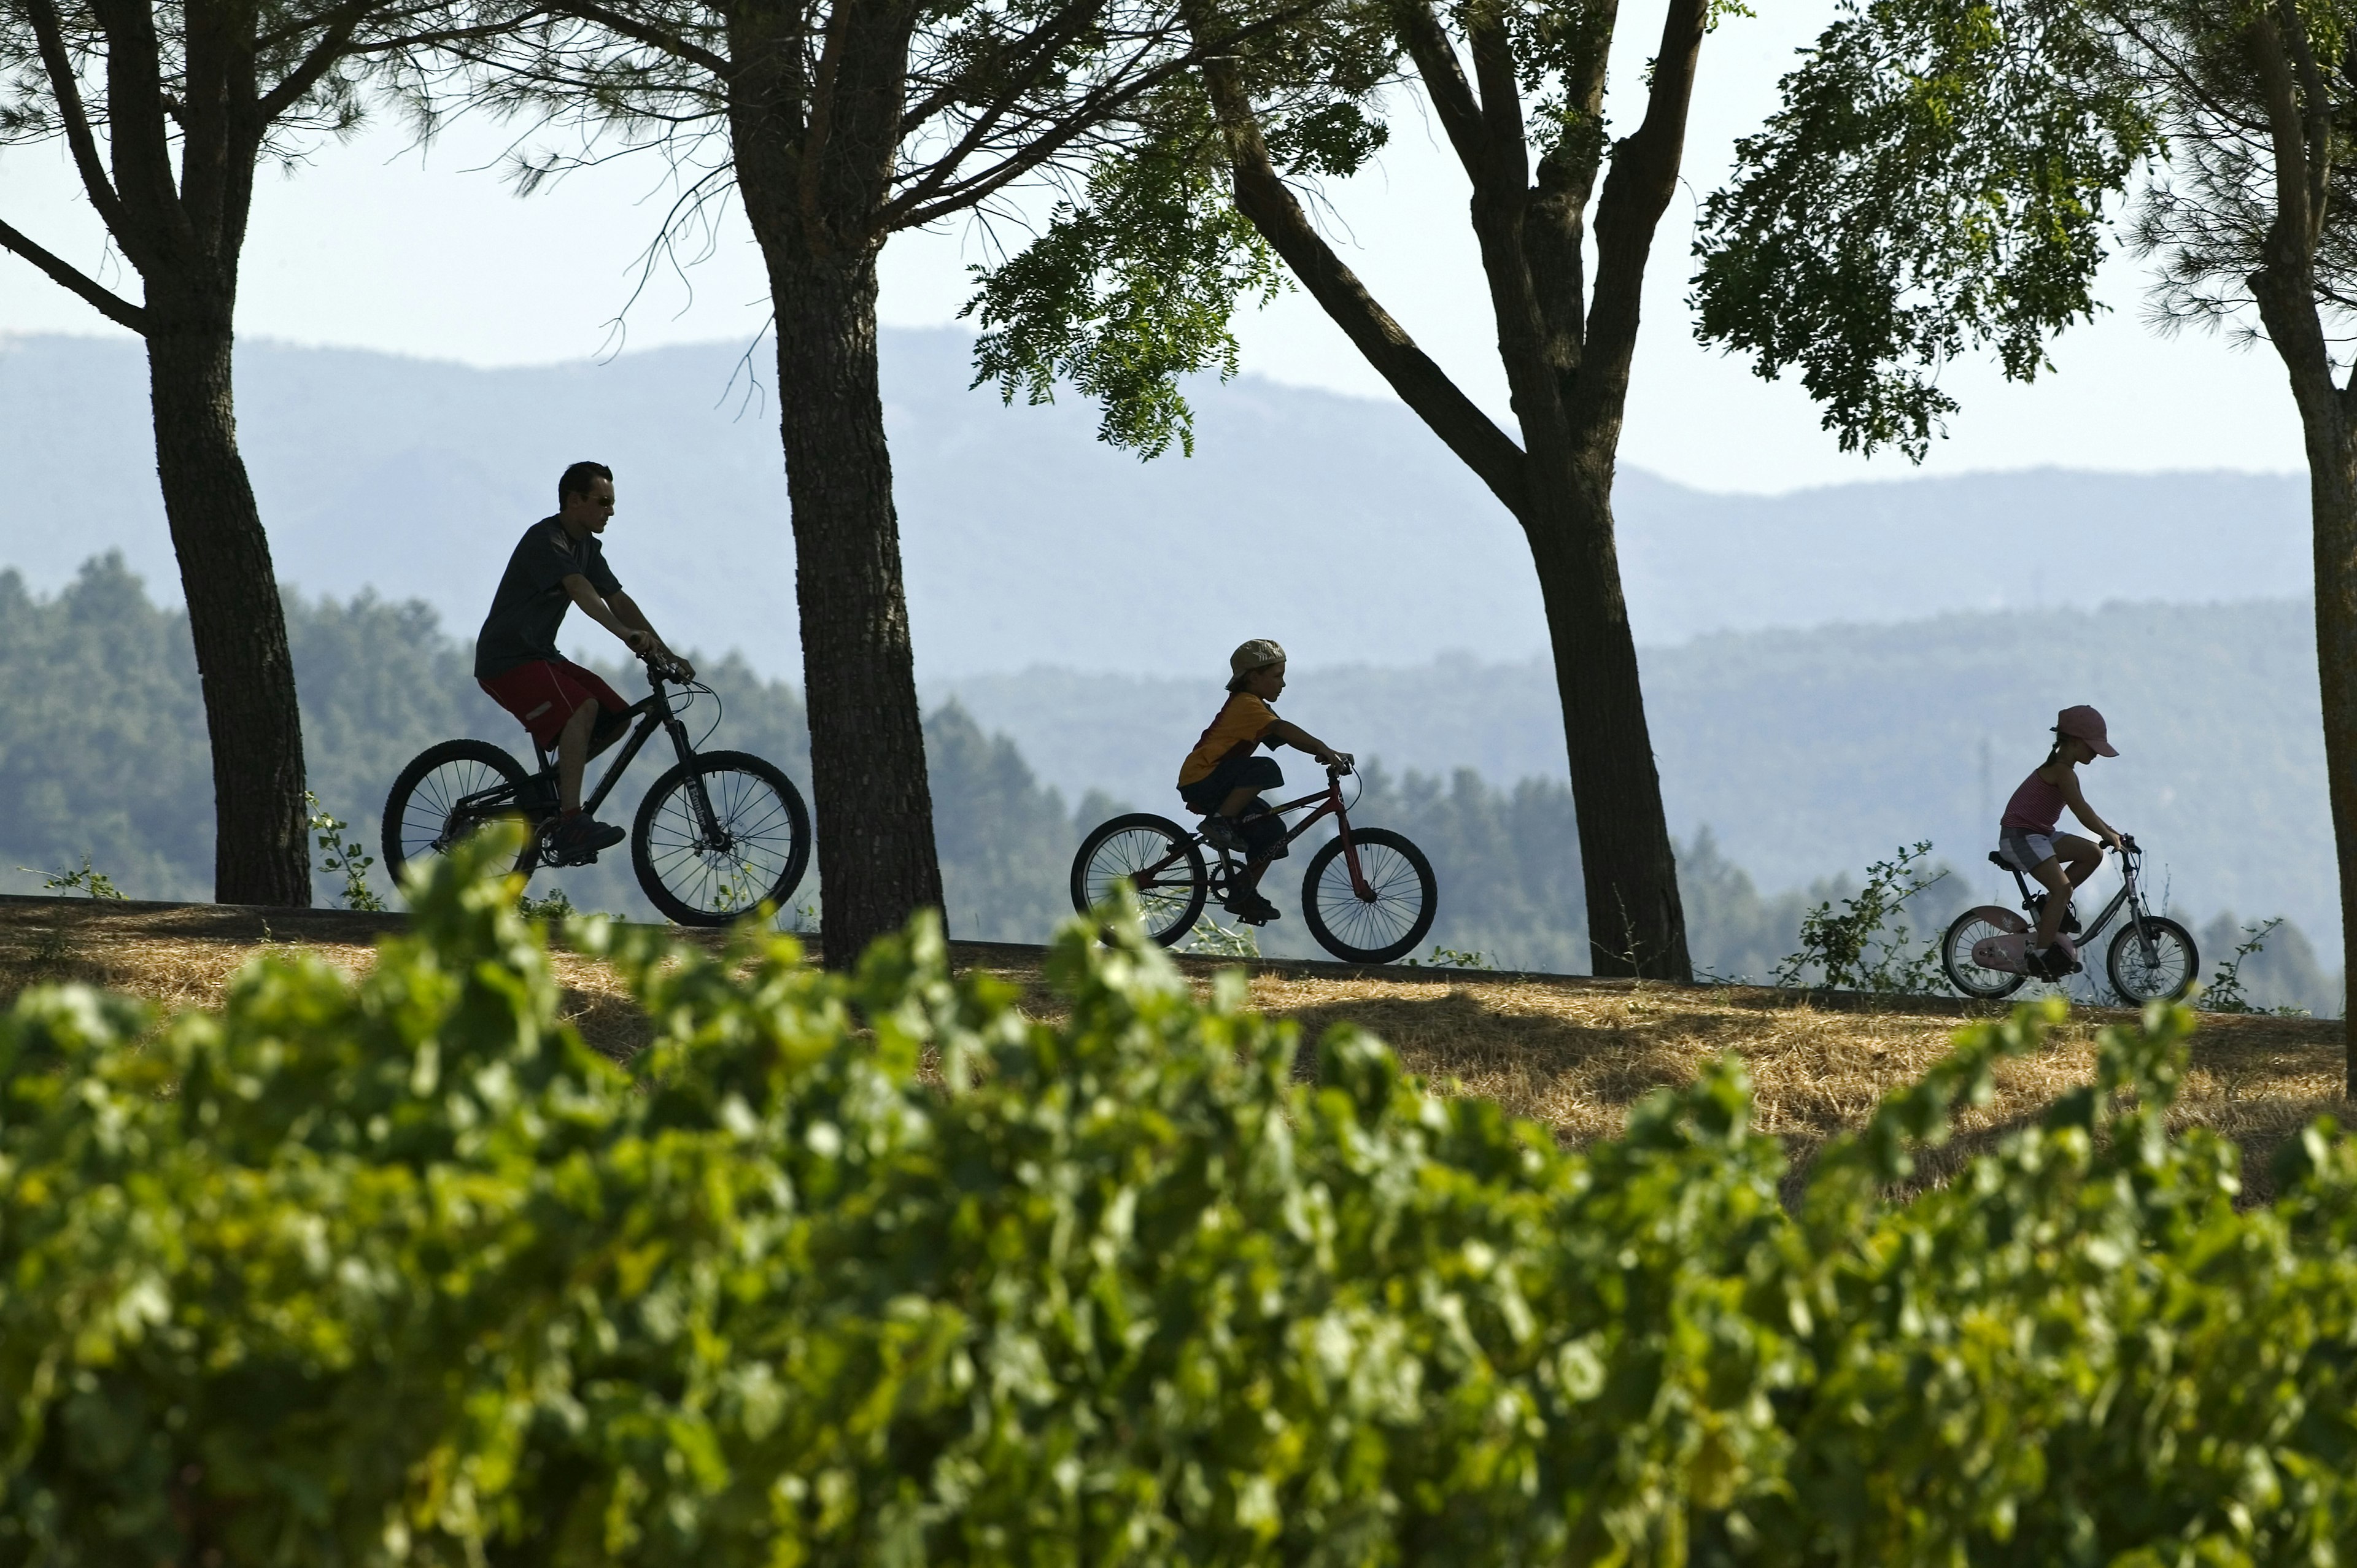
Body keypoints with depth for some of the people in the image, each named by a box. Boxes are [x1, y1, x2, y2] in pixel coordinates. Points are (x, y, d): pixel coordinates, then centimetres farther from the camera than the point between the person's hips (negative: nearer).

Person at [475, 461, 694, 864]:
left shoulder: (587, 547, 12)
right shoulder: (545, 540, -18)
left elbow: (617, 599, 9)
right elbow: (579, 589, -34)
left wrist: (666, 654, -1)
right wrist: (625, 634, -49)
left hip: (541, 656, 10)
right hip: (507, 660, -10)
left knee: (617, 718, -1)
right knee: (582, 708, -31)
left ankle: (551, 785, 14)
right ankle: (571, 824, -36)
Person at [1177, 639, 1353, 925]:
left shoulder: (1253, 706, 17)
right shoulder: (1247, 704, -15)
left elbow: (1284, 738, 10)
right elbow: (1283, 730, -30)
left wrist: (1321, 752, -6)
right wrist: (1325, 750, -39)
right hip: (1201, 781, -10)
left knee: (1272, 831, 3)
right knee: (1264, 769, -32)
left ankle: (1243, 894, 8)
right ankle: (1219, 823, -23)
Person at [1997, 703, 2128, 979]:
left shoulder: (2061, 769, 15)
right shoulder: (2063, 772, -17)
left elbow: (2082, 810, 23)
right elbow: (2081, 811, -24)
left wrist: (2109, 832, 17)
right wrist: (2110, 835, -19)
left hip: (2037, 834, 10)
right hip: (2020, 835, -10)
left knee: (2092, 855, 7)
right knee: (2062, 887, -22)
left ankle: (2052, 906, 9)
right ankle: (2041, 952, -23)